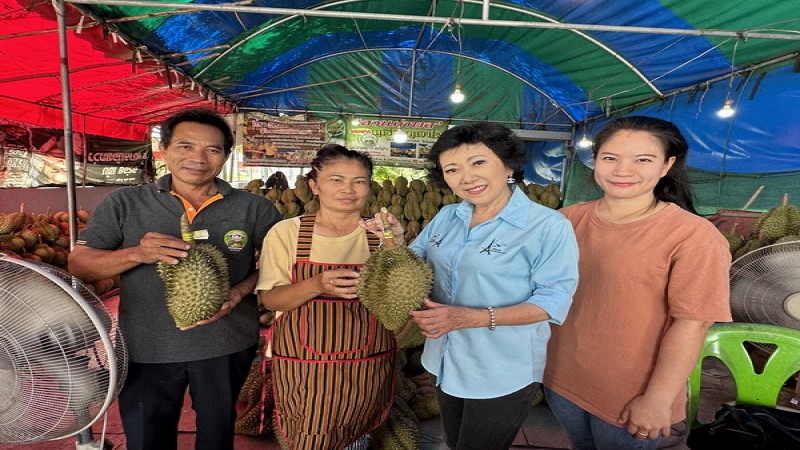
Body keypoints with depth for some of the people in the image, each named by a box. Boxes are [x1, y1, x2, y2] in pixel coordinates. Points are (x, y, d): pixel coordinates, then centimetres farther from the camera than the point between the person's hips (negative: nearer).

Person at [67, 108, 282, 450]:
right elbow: (78, 264, -2)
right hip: (146, 349, 1)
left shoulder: (255, 208, -5)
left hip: (227, 346, 0)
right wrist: (136, 254, -22)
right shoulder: (123, 203, -3)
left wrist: (241, 291, -18)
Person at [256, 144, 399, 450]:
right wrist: (316, 285, -25)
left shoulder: (381, 234, -2)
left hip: (367, 367, 2)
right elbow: (270, 299, -6)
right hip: (303, 367, -1)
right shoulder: (287, 232, -5)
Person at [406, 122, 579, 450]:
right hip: (445, 362, 6)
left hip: (503, 374, -5)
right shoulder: (446, 217, 0)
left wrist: (471, 318, -30)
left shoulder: (549, 226, -18)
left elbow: (554, 300, -21)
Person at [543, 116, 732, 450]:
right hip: (561, 378, 4)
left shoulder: (692, 235, -18)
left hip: (632, 397, -4)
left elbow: (691, 323, -17)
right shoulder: (569, 219, -5)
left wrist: (658, 399, -15)